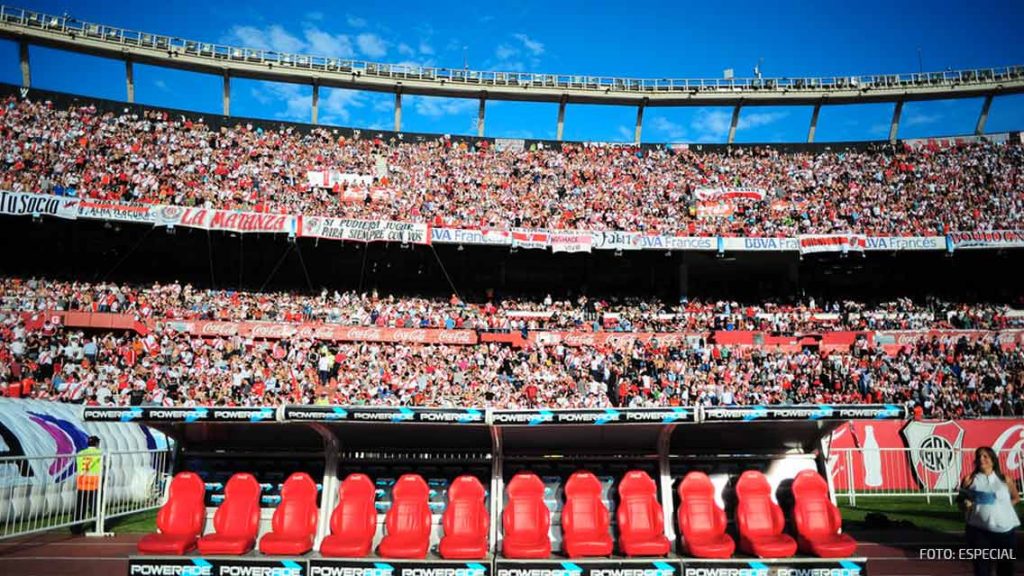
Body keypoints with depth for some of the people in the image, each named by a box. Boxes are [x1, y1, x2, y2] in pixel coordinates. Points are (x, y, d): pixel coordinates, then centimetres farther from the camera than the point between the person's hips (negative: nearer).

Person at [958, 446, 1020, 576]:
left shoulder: (1005, 480, 4)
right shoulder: (970, 480, 0)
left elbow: (1016, 498, 19)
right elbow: (961, 505, 5)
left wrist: (1003, 507, 3)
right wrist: (966, 505, -17)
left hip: (1006, 529, 2)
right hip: (979, 530, -2)